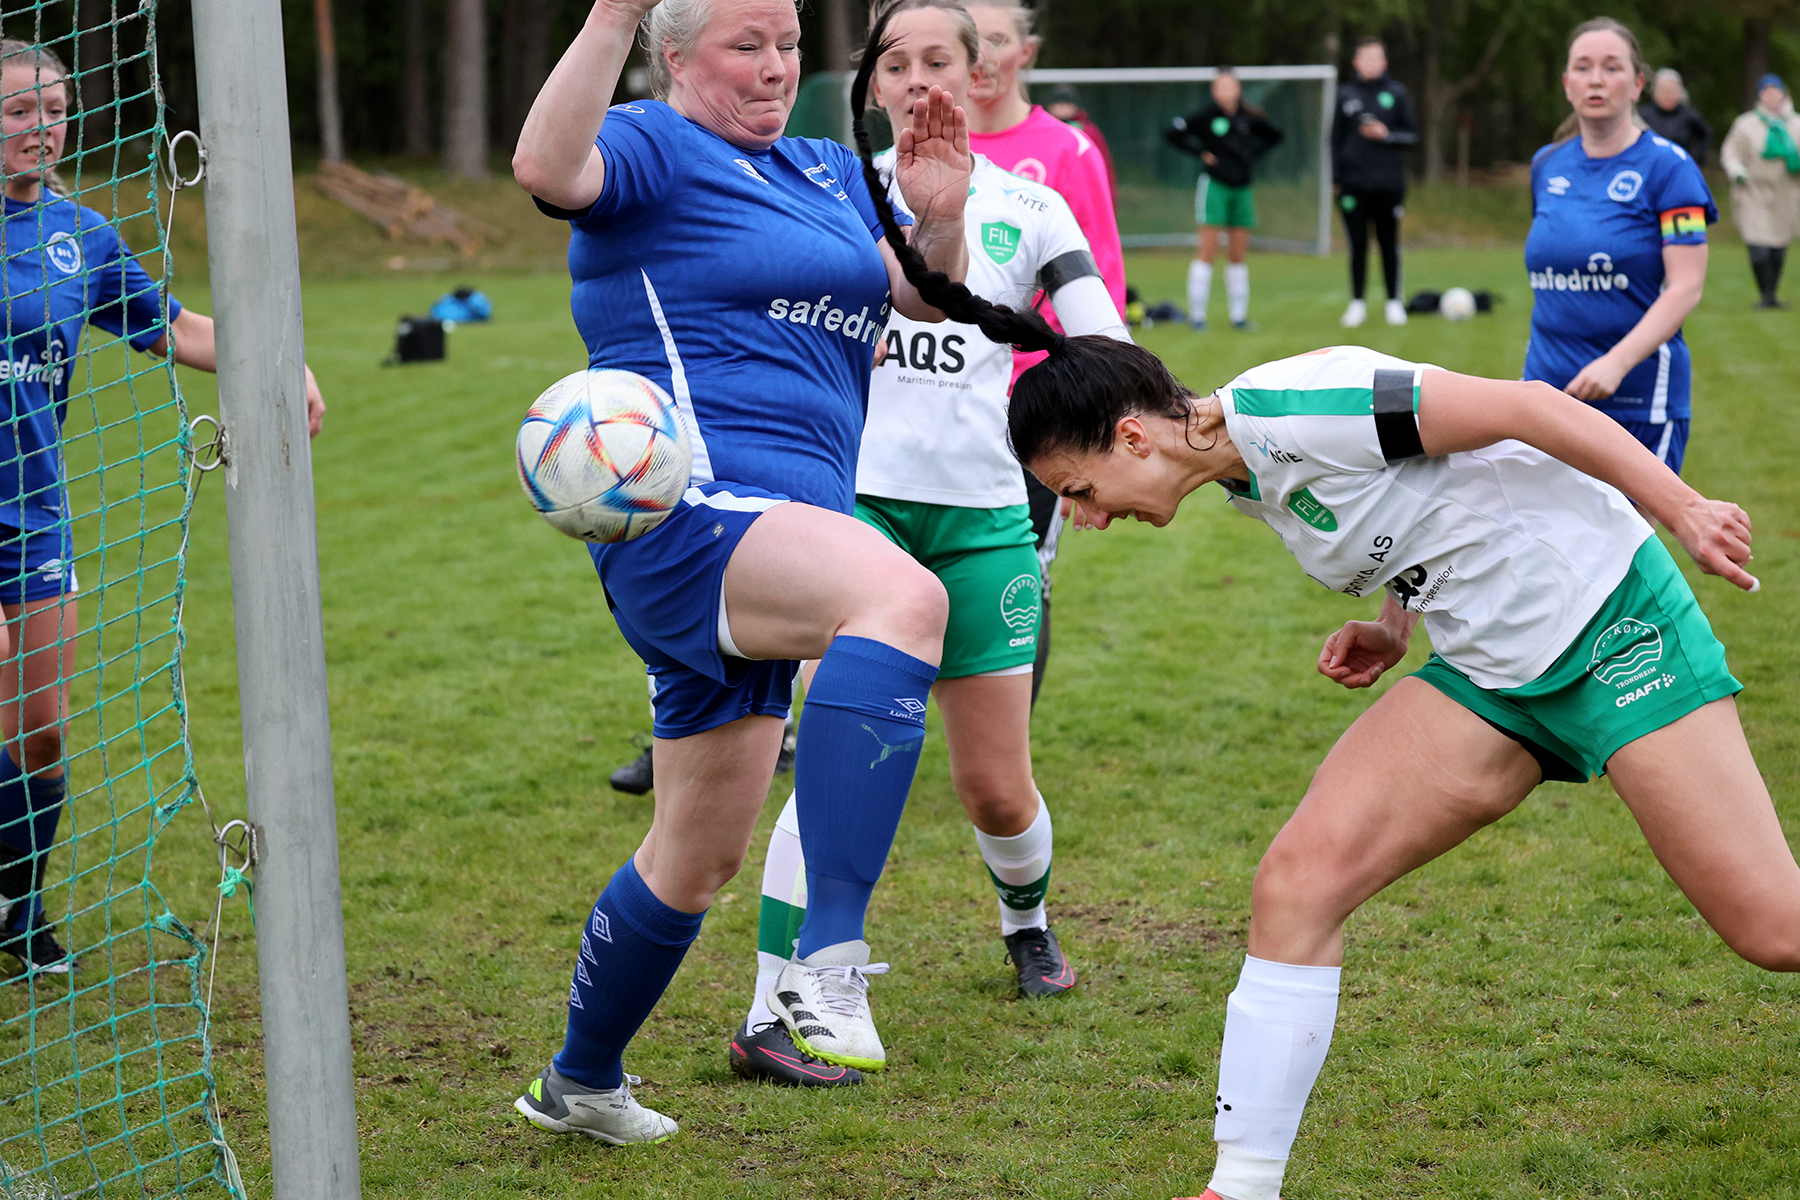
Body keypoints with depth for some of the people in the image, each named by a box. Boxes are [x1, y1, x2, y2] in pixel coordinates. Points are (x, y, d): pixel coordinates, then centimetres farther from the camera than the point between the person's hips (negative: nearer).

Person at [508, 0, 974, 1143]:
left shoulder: (825, 171, 22)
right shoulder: (653, 147, -2)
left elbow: (930, 300, 24)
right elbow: (548, 166, -24)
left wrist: (941, 220, 3)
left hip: (775, 536, 9)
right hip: (691, 506, -9)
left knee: (698, 857, 19)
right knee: (903, 595, -38)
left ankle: (580, 1082, 39)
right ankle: (830, 959, -44)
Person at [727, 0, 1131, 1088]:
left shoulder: (1027, 207, 6)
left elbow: (1104, 345, -4)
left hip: (982, 515, 2)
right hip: (858, 497, -1)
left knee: (997, 789, 7)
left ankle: (1028, 920, 41)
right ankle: (772, 1016, -13)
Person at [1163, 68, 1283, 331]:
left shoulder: (1249, 118, 6)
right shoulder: (1205, 116, -6)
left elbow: (1274, 136, 22)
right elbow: (1171, 134, -5)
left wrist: (1252, 154, 8)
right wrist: (1199, 152, -8)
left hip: (1242, 189, 4)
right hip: (1214, 187, -4)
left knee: (1237, 255, 7)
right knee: (1208, 251, -6)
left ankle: (1238, 315, 12)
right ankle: (1196, 314, -2)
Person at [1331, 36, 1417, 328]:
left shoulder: (1396, 93, 4)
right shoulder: (1345, 94, 6)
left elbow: (1412, 135, 7)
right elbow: (1336, 139, 10)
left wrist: (1386, 135, -11)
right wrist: (1336, 178, 5)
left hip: (1389, 183, 0)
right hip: (1353, 182, 0)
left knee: (1389, 243, 3)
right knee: (1358, 243, 2)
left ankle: (1394, 302, 13)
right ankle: (1357, 303, 11)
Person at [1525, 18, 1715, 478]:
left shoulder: (1666, 165, -6)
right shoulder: (1546, 165, 10)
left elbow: (1686, 287, -13)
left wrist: (1617, 362, -25)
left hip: (1638, 403, -5)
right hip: (1550, 392, 5)